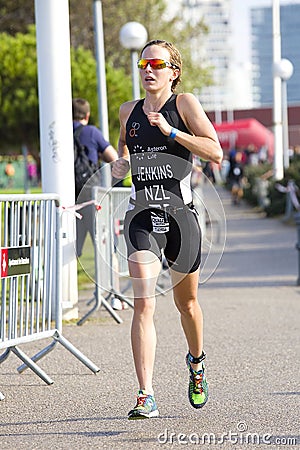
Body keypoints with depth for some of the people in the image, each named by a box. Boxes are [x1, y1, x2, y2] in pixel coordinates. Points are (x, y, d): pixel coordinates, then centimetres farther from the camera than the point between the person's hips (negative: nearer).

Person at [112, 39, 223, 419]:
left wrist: (170, 131, -19)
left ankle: (196, 362, 46)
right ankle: (146, 397, -18)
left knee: (186, 302, 14)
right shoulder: (129, 111, 10)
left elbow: (216, 153, -12)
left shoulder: (184, 104, -2)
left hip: (180, 213, -1)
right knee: (144, 305, -14)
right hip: (142, 215, 2)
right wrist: (120, 163, 9)